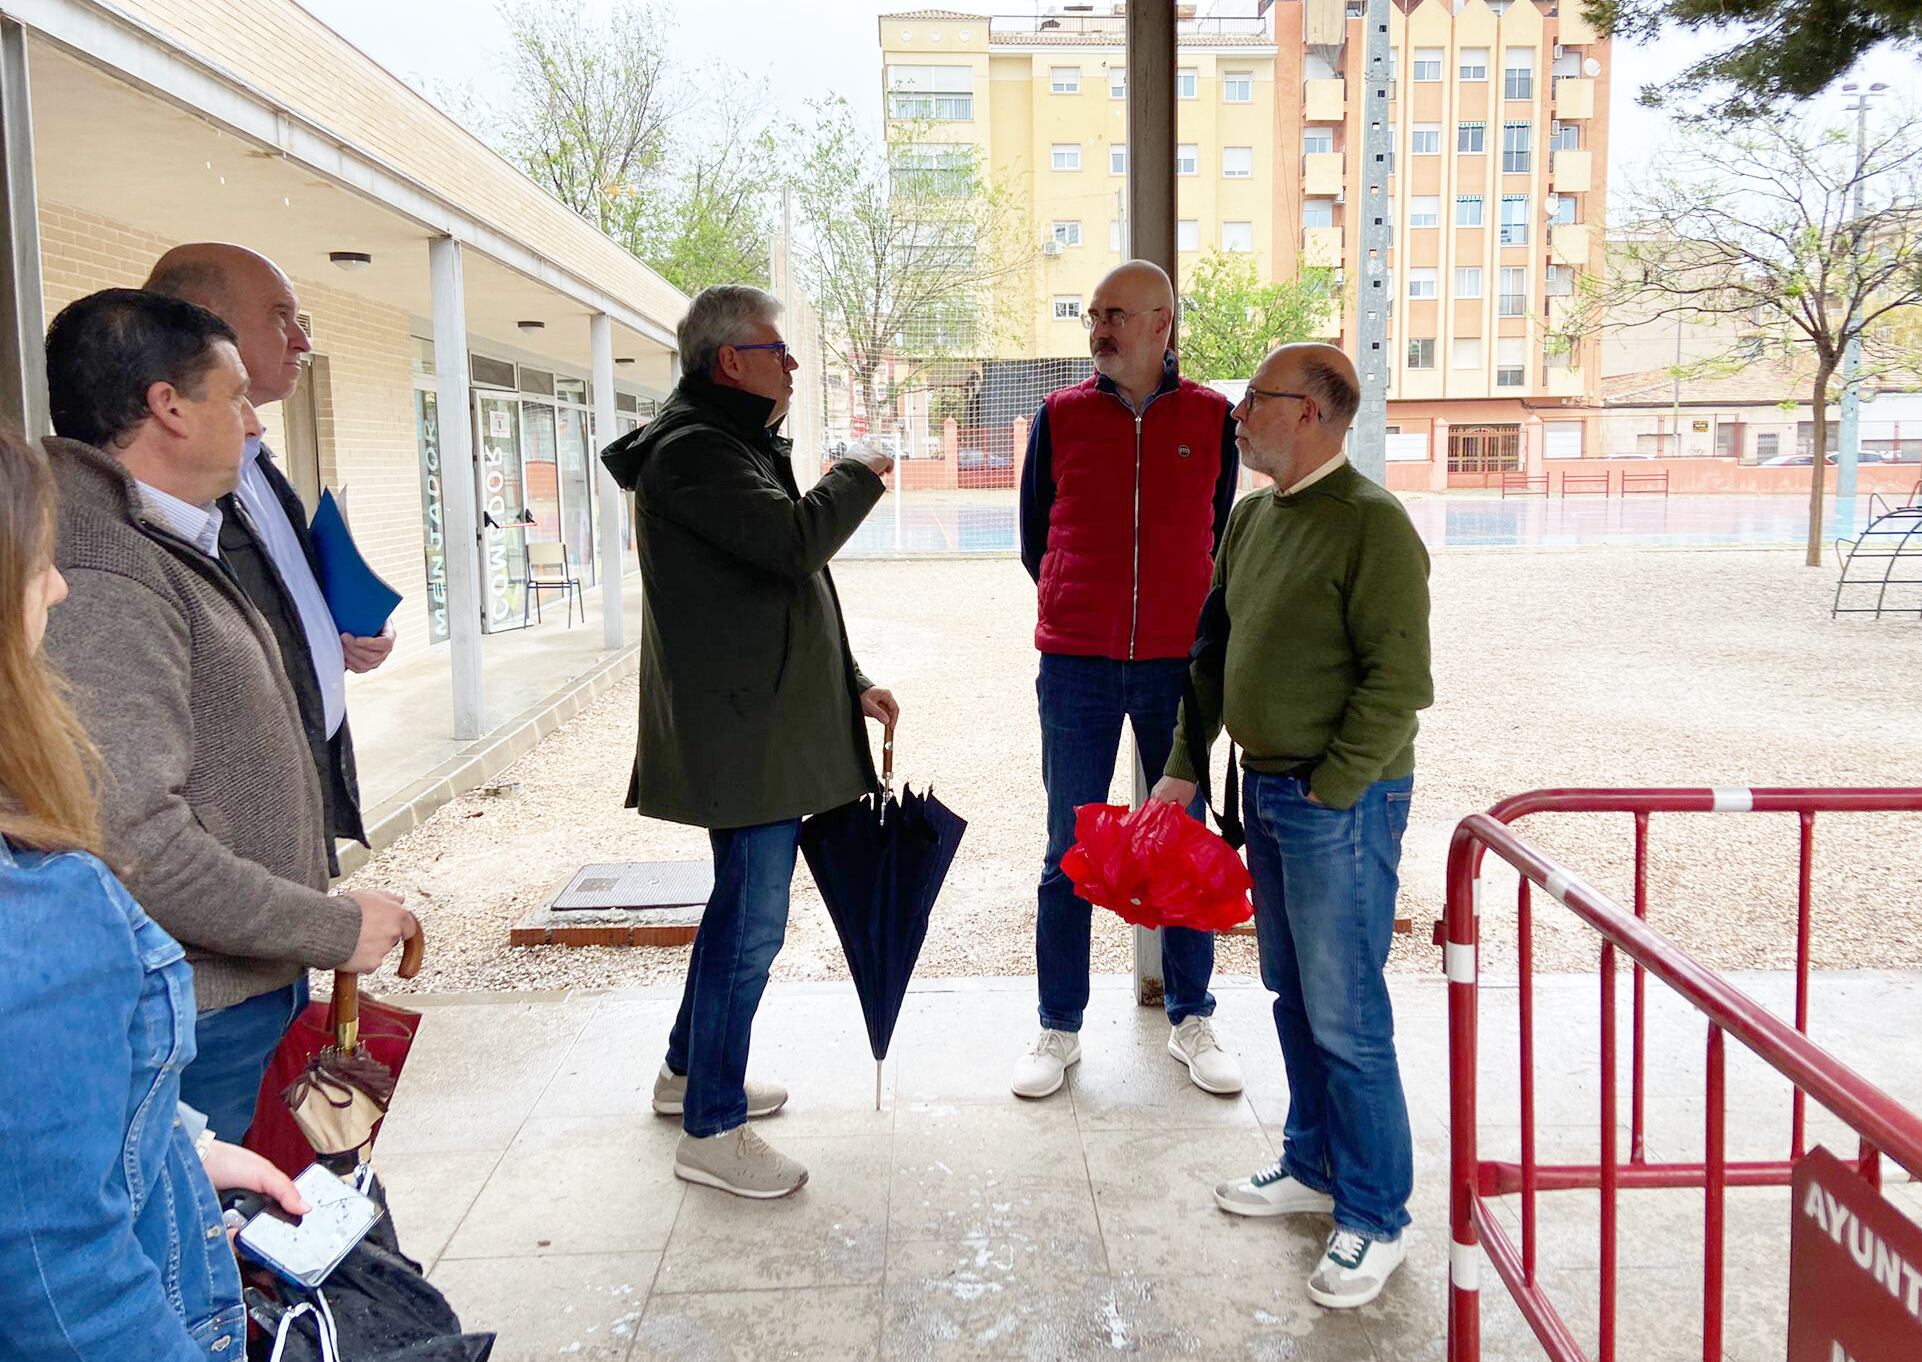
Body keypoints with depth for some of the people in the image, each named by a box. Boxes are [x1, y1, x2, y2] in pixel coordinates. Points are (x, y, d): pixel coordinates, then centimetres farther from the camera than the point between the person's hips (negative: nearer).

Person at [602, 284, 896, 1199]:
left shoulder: (733, 446, 19)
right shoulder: (691, 451, -15)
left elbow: (790, 588, 23)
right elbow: (795, 540, -28)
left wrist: (850, 683, 18)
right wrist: (860, 473, -10)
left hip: (769, 725, 11)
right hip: (742, 734, -11)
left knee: (743, 909, 20)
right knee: (752, 922, -5)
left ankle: (688, 1072, 36)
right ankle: (711, 1131, 7)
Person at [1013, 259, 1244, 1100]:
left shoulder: (1211, 418, 3)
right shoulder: (1060, 416, 3)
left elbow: (1218, 536, 13)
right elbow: (1035, 537, 11)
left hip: (1178, 663, 0)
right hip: (1076, 667, 0)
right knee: (1069, 854, 5)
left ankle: (1192, 1021, 24)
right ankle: (1059, 1029, 18)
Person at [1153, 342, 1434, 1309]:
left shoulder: (1371, 523, -16)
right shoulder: (1252, 517, 10)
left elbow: (1399, 680, -19)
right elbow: (1214, 652, 16)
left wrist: (1328, 793, -18)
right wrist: (1184, 767, 12)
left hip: (1341, 801, -8)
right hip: (1267, 792, 8)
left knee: (1345, 1018, 0)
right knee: (1292, 995, 19)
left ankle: (1374, 1218, 16)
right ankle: (1314, 1166, 36)